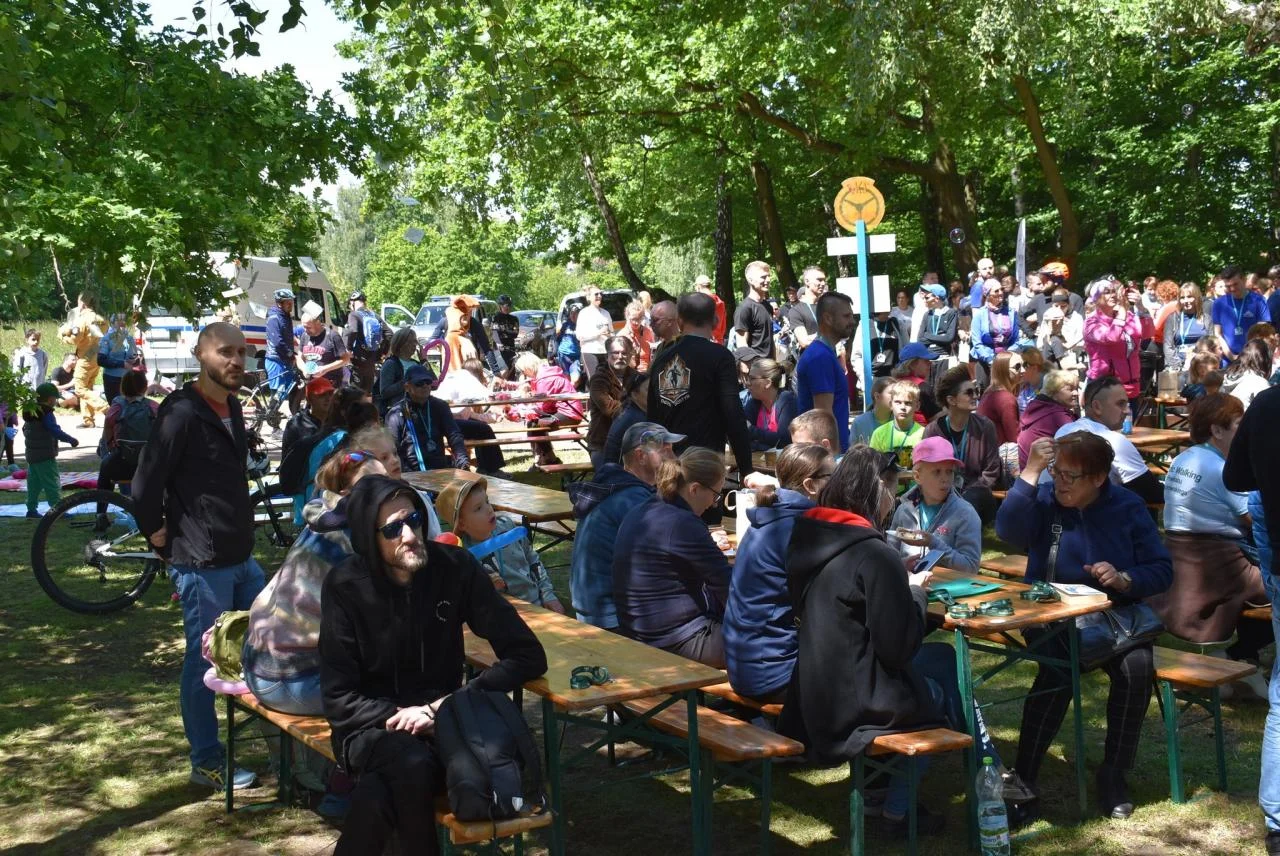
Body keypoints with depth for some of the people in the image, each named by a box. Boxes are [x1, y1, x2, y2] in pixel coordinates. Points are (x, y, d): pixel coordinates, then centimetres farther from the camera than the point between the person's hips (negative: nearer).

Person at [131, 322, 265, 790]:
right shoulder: (182, 413, -18)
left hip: (241, 557, 9)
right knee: (204, 662, 3)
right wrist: (157, 533, -9)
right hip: (201, 563, -9)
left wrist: (242, 529, 14)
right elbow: (144, 486, -20)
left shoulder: (232, 407, 10)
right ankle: (207, 763, 17)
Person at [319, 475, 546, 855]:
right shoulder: (345, 587, -10)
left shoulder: (456, 568, -9)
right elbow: (338, 698, -6)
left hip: (440, 722, 0)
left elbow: (528, 655, -10)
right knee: (412, 764, -36)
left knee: (378, 795, -32)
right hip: (374, 727, 0)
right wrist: (403, 717, -22)